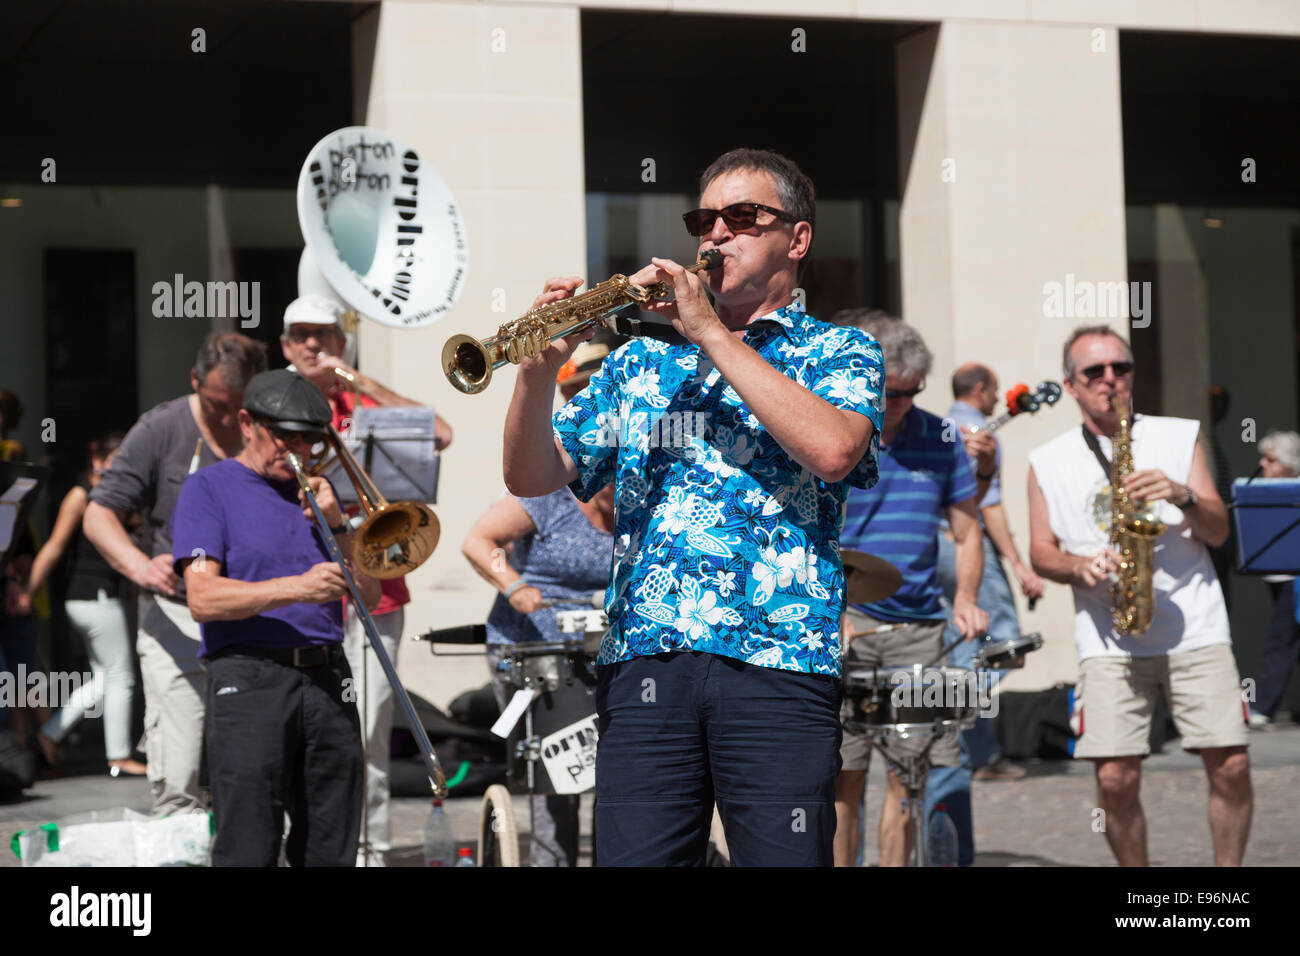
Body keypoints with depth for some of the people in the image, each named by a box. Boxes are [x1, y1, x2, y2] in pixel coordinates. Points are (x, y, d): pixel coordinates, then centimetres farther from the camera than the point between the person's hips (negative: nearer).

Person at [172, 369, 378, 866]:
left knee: (331, 852, 5)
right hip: (249, 680, -5)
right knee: (248, 850, -10)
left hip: (328, 678, 5)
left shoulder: (315, 491, 20)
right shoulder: (209, 488, 3)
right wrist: (295, 588, -21)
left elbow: (369, 595, 16)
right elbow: (202, 598, -10)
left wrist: (336, 525, 1)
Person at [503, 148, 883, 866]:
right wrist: (539, 371, -7)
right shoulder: (641, 362, 22)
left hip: (777, 666, -3)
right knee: (631, 859, -3)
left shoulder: (839, 351, 12)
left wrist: (711, 333, -9)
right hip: (642, 664, 3)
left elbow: (832, 449, -11)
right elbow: (532, 478, 13)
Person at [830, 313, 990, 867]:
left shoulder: (939, 439, 8)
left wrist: (965, 598, -2)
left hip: (918, 630, 3)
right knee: (844, 775, -6)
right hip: (839, 626, -3)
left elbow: (966, 532, 15)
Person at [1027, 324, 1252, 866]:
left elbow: (1218, 531, 6)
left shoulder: (1179, 438, 11)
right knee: (1115, 777, -10)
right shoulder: (1048, 463, 11)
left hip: (1196, 629, 0)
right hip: (1109, 639, 0)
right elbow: (1041, 553, 10)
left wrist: (1182, 495, -13)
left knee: (1231, 765, -8)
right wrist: (1080, 566, -10)